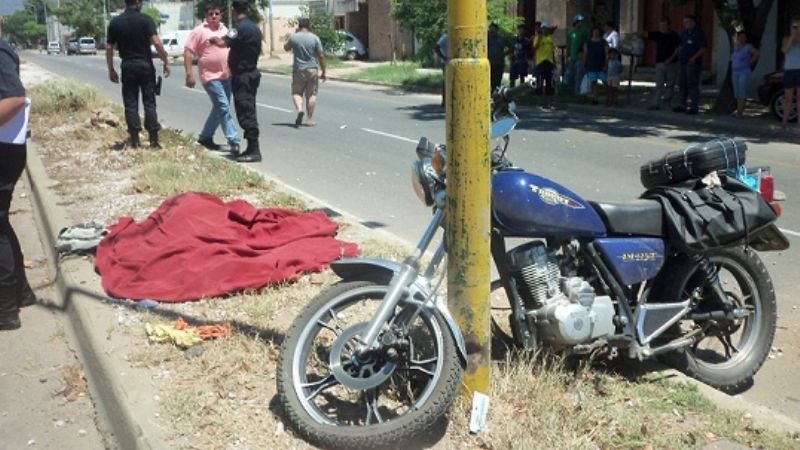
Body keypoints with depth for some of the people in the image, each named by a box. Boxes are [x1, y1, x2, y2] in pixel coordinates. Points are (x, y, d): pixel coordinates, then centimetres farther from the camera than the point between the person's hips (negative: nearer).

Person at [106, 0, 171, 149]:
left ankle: (135, 139, 5)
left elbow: (109, 48, 3)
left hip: (128, 67, 2)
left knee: (131, 104, 6)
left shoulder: (115, 22, 3)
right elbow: (157, 43, -15)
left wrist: (111, 70, 11)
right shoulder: (145, 19, -6)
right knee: (149, 103, 4)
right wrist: (166, 62, -5)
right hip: (145, 65, -2)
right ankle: (154, 139, 3)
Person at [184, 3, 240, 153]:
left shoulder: (224, 29, 13)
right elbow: (188, 52, -10)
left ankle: (205, 137, 25)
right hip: (211, 76, -7)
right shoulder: (199, 31, -7)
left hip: (226, 76, 7)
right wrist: (189, 74, -17)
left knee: (219, 108, 12)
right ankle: (234, 141, -13)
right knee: (224, 108, -13)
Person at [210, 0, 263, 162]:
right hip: (252, 73, 9)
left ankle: (254, 150, -8)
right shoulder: (255, 28, 11)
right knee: (249, 112, 13)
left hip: (242, 76, -9)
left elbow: (223, 43, -26)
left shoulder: (240, 27, -17)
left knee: (246, 113, -7)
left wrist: (214, 39, -6)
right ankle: (252, 149, 17)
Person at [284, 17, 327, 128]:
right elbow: (321, 56, -4)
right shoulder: (315, 38, -4)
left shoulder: (293, 37, -3)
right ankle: (310, 119, 9)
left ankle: (299, 109, -16)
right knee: (311, 94, 8)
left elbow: (286, 48, 17)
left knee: (296, 92, 11)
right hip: (312, 69, 0)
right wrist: (323, 72, 5)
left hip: (298, 70, 0)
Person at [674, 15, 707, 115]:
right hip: (683, 63, 8)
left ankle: (694, 106, -5)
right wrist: (679, 56, 10)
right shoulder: (685, 33, 15)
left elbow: (703, 49, -13)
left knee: (693, 85, -8)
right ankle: (682, 105, 18)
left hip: (693, 64, -8)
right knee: (683, 85, 11)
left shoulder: (699, 33, -8)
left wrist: (694, 57, -23)